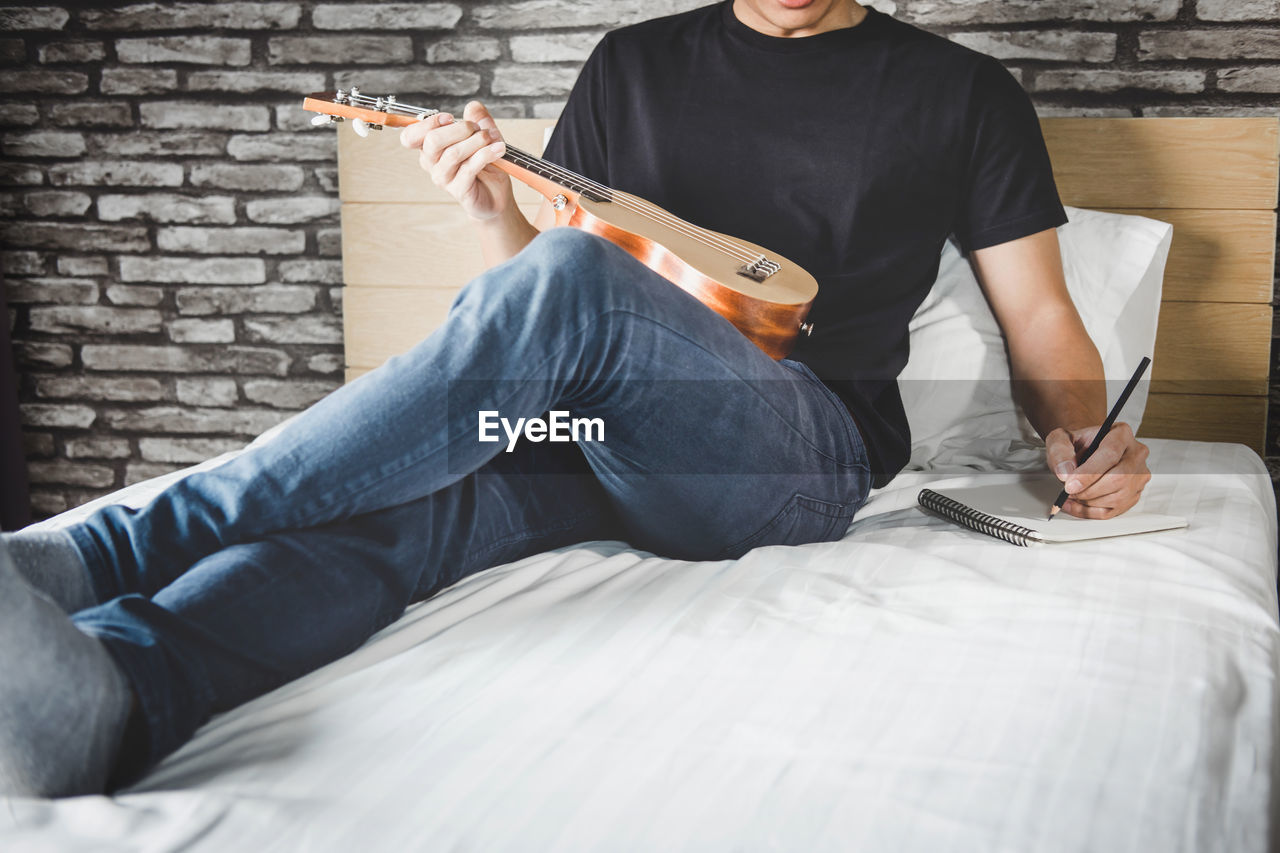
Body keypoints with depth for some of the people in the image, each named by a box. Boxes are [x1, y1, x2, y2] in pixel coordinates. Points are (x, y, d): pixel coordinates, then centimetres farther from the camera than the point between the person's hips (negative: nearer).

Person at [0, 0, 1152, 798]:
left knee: (565, 278, -32)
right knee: (420, 496, -31)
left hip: (808, 453, -3)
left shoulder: (963, 93, 15)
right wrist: (496, 213, 0)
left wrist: (1082, 435, -5)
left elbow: (1038, 312, 14)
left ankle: (119, 544, -37)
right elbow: (538, 252, 22)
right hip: (594, 432, 4)